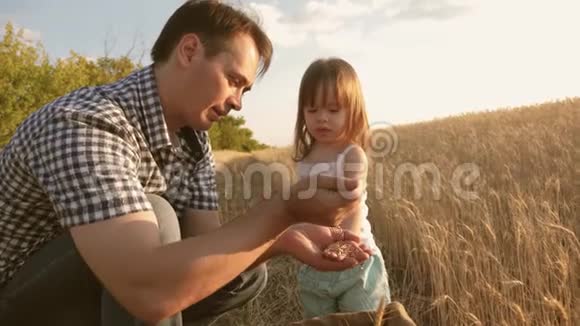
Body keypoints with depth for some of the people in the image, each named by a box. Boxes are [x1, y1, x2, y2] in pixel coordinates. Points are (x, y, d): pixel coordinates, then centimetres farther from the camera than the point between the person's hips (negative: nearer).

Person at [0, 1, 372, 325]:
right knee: (154, 217, -31)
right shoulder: (85, 124, -32)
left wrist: (286, 240, -25)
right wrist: (285, 211, -36)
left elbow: (207, 243, -7)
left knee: (248, 274, 1)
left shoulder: (194, 140, -5)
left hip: (104, 292, 7)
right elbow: (151, 291, -42)